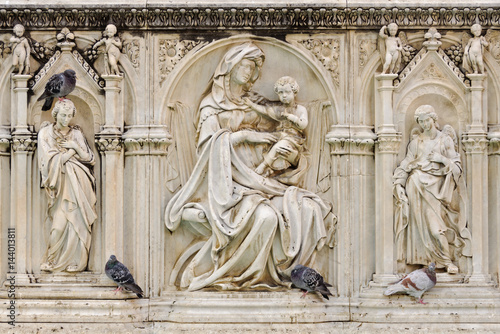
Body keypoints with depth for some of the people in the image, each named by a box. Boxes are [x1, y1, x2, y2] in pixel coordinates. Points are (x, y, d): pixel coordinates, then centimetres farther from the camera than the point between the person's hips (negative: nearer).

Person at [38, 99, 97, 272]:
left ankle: (76, 261, -1)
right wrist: (72, 151, -2)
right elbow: (54, 160, -5)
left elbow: (89, 158, 9)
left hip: (78, 181, 2)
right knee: (60, 221, -10)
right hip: (60, 182, -2)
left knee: (77, 219, -5)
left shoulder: (76, 133, 11)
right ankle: (54, 260, 0)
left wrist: (75, 146, -5)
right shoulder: (45, 133, 4)